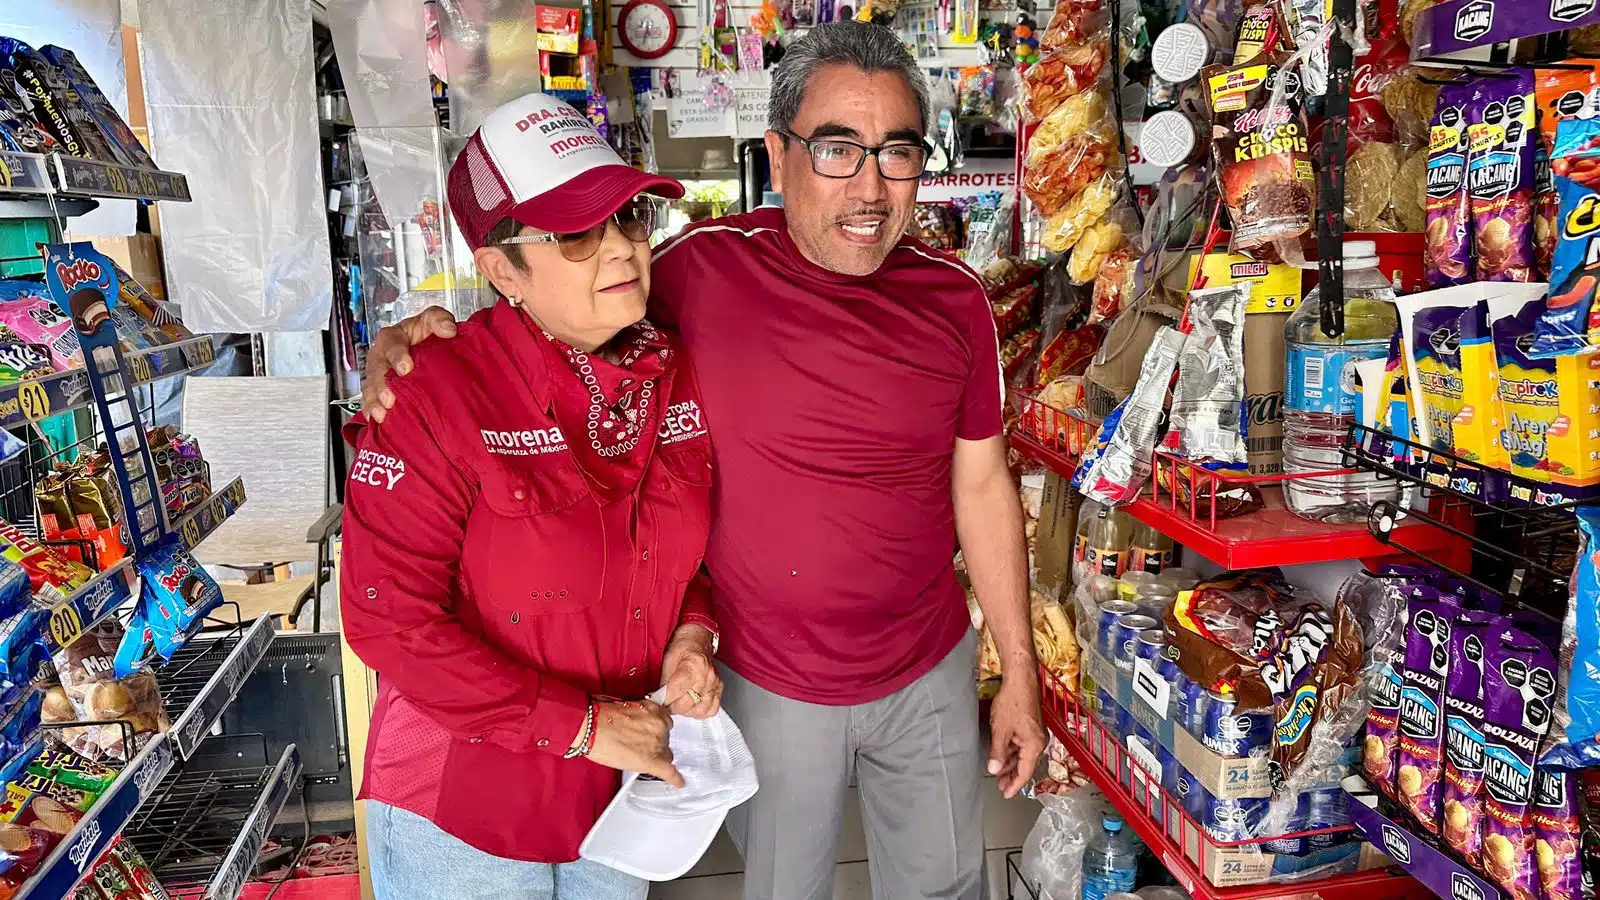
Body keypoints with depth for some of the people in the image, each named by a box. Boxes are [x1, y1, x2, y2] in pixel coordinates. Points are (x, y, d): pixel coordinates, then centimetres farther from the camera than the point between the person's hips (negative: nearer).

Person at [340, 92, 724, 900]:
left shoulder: (680, 377, -6)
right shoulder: (436, 393, -22)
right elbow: (390, 618, -22)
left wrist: (692, 633, -9)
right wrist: (584, 725, -21)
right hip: (461, 812, -4)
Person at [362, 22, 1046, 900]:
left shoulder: (955, 300, -7)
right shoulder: (705, 269, -17)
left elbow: (982, 486, 0)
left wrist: (1019, 670, 4)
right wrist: (415, 337, -24)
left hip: (931, 672, 3)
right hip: (771, 687, -2)